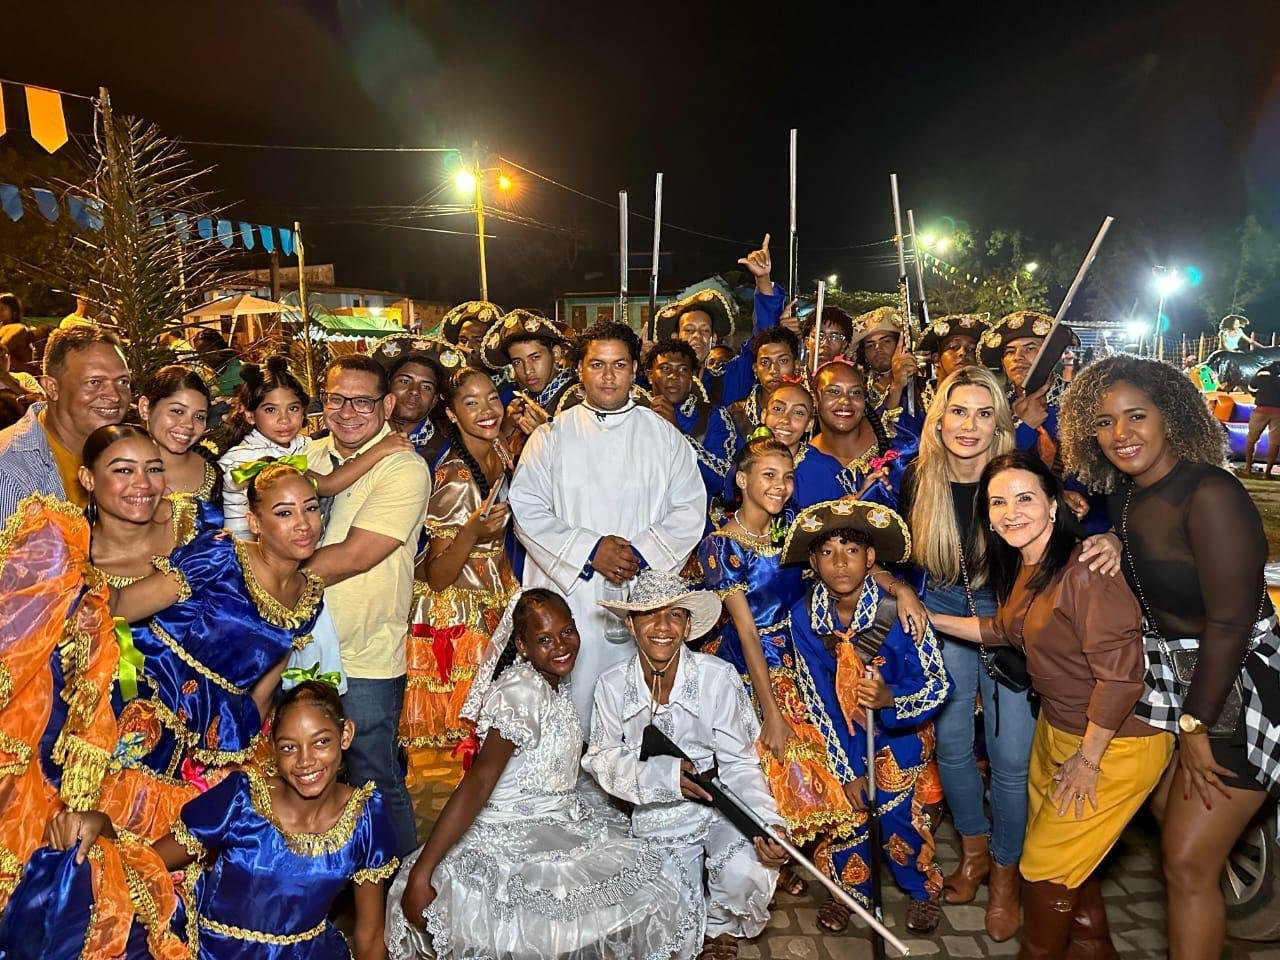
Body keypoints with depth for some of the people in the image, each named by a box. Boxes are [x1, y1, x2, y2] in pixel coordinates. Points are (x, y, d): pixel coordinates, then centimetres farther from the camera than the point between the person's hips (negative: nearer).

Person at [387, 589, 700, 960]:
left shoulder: (555, 683, 6)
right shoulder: (521, 692, -19)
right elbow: (477, 783, -24)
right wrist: (420, 874, -26)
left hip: (560, 828, 9)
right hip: (514, 842, -9)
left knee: (663, 889, -1)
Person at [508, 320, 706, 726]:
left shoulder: (665, 436, 9)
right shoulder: (552, 437, 6)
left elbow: (691, 509, 5)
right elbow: (527, 509, -2)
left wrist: (643, 553, -10)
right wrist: (590, 551, -12)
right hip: (569, 598, 0)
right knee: (571, 703, 2)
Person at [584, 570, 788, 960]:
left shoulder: (718, 677, -16)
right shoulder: (612, 685, -10)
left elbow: (739, 766, -10)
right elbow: (601, 760, -4)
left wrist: (767, 822, -27)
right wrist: (659, 774, -22)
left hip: (721, 809, -1)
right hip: (658, 821, 1)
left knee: (747, 872, -30)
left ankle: (723, 927, 9)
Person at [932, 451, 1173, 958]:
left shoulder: (1084, 571, -29)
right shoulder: (1021, 567, 0)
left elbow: (1120, 673, -28)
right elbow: (1006, 629, 16)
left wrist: (1088, 759, -17)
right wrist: (928, 618, 10)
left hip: (1114, 741, -8)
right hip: (1056, 727, 8)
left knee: (1046, 864, 6)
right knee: (1068, 850, 24)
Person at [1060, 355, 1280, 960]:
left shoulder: (1209, 495, -23)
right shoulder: (1121, 497, 1)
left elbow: (1230, 623, -22)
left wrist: (1196, 726, -15)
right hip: (1168, 682, 8)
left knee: (1189, 864, -2)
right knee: (1171, 832, 18)